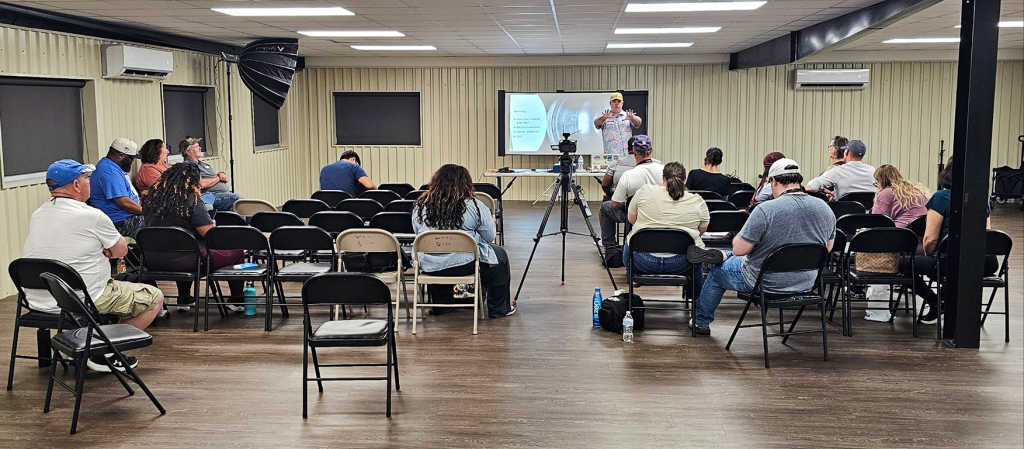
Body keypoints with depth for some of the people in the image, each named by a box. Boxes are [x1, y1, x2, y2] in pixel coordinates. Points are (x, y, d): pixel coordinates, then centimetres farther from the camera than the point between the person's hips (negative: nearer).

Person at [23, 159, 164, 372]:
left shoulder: (36, 216, 6)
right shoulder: (92, 216, -16)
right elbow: (121, 251, -2)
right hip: (83, 303, -8)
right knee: (155, 298, 6)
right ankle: (106, 353, 4)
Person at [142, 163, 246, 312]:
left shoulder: (153, 196, 6)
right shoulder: (192, 200, -13)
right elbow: (210, 233, -14)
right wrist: (212, 224, 8)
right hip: (183, 260, -7)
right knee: (237, 252, 9)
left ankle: (183, 301, 40)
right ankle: (238, 301, 18)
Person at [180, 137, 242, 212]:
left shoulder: (203, 164, 28)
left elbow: (224, 179, 28)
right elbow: (201, 184, -16)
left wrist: (221, 174, 3)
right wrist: (218, 177, 0)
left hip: (226, 192, 9)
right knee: (236, 198, -30)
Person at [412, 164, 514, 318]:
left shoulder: (420, 206, 0)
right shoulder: (473, 205, -9)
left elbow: (419, 234, 12)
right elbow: (489, 237, -2)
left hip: (429, 267, 5)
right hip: (464, 264, -4)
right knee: (499, 255, 19)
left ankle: (440, 305, 42)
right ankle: (499, 308, 22)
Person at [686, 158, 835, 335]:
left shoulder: (766, 210, -26)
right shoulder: (825, 209, -7)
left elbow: (739, 249, -20)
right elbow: (827, 249, 8)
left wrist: (738, 236, 1)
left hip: (767, 283, -5)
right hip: (806, 282, 5)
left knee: (718, 272, 24)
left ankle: (701, 322, 43)